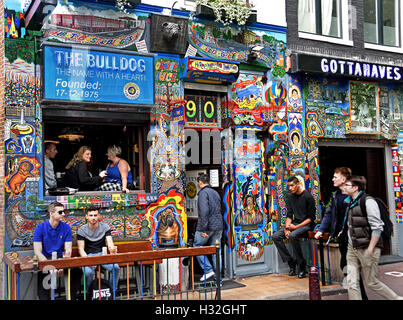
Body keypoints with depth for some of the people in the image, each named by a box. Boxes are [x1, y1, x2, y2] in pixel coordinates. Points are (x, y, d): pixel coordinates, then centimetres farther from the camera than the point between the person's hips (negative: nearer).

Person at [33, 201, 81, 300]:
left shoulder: (66, 227, 0)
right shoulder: (40, 228, -7)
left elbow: (68, 249, -3)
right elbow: (37, 252, -13)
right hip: (45, 260, -2)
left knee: (77, 271, -22)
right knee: (42, 275, -33)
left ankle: (71, 297, -2)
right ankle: (44, 298, -14)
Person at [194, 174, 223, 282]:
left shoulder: (203, 193, -9)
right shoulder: (215, 193, 17)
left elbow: (204, 212, -19)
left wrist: (203, 229, -19)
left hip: (208, 226, -7)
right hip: (218, 226, 7)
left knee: (197, 247, 9)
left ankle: (208, 270, 0)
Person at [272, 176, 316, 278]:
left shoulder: (308, 197, -10)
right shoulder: (291, 197, 10)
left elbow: (311, 218, -11)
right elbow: (289, 215, 11)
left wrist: (296, 227, -18)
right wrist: (286, 227, -8)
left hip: (306, 225, -7)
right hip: (295, 223, 7)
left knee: (293, 235, -36)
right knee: (276, 236, -14)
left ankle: (302, 266, -21)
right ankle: (291, 262, -6)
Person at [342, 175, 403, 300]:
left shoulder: (368, 202, -13)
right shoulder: (351, 203, 12)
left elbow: (377, 228, -17)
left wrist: (370, 250, -18)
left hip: (367, 248, -7)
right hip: (352, 248, 7)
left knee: (371, 282, 4)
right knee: (352, 283, 3)